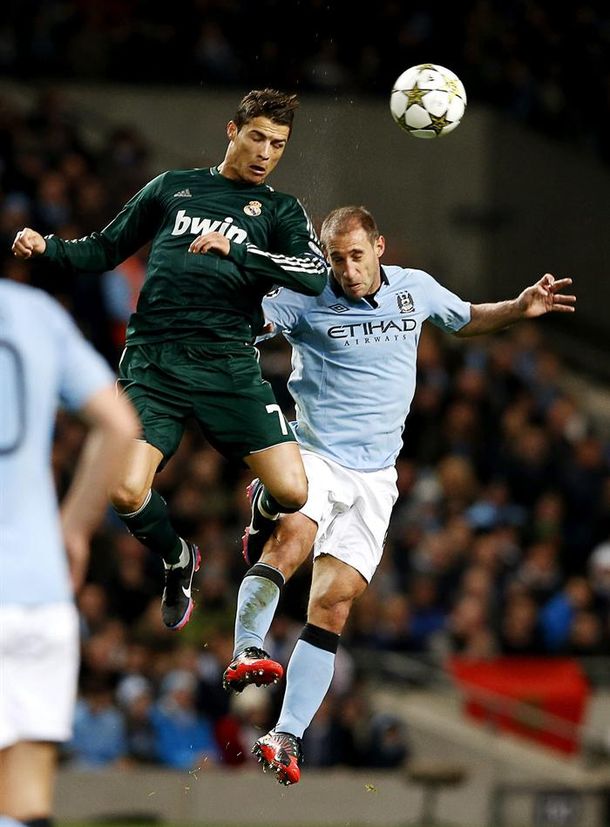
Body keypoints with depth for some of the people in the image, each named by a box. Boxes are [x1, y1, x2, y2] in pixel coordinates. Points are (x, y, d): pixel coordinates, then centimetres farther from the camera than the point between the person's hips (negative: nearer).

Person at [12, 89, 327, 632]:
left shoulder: (281, 211, 14)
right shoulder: (172, 188, 18)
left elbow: (315, 275, -4)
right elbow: (106, 250, 24)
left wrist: (235, 250, -14)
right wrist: (47, 247, 5)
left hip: (228, 363, 0)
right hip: (153, 362, 0)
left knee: (291, 492, -13)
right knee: (125, 492, -17)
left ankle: (260, 518, 27)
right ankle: (178, 560, 17)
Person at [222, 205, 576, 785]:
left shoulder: (416, 289, 7)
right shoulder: (307, 300, -5)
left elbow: (466, 320, 27)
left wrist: (519, 309, 11)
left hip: (374, 477, 3)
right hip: (313, 458, -3)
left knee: (332, 605, -6)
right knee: (290, 537, -35)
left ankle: (286, 737, -7)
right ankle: (245, 654, -40)